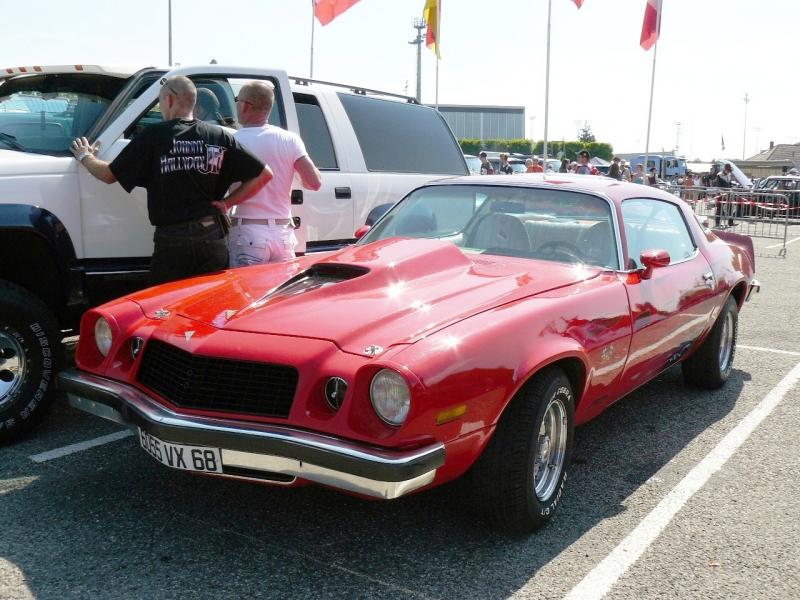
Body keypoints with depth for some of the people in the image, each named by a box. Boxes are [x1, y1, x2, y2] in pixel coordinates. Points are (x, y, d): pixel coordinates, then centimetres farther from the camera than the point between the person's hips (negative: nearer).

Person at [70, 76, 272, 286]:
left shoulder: (154, 136, -4)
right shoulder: (219, 136, 2)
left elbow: (110, 175, 2)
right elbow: (264, 174, -1)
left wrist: (85, 156, 23)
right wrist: (227, 202, 5)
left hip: (170, 240, -2)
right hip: (212, 237, 2)